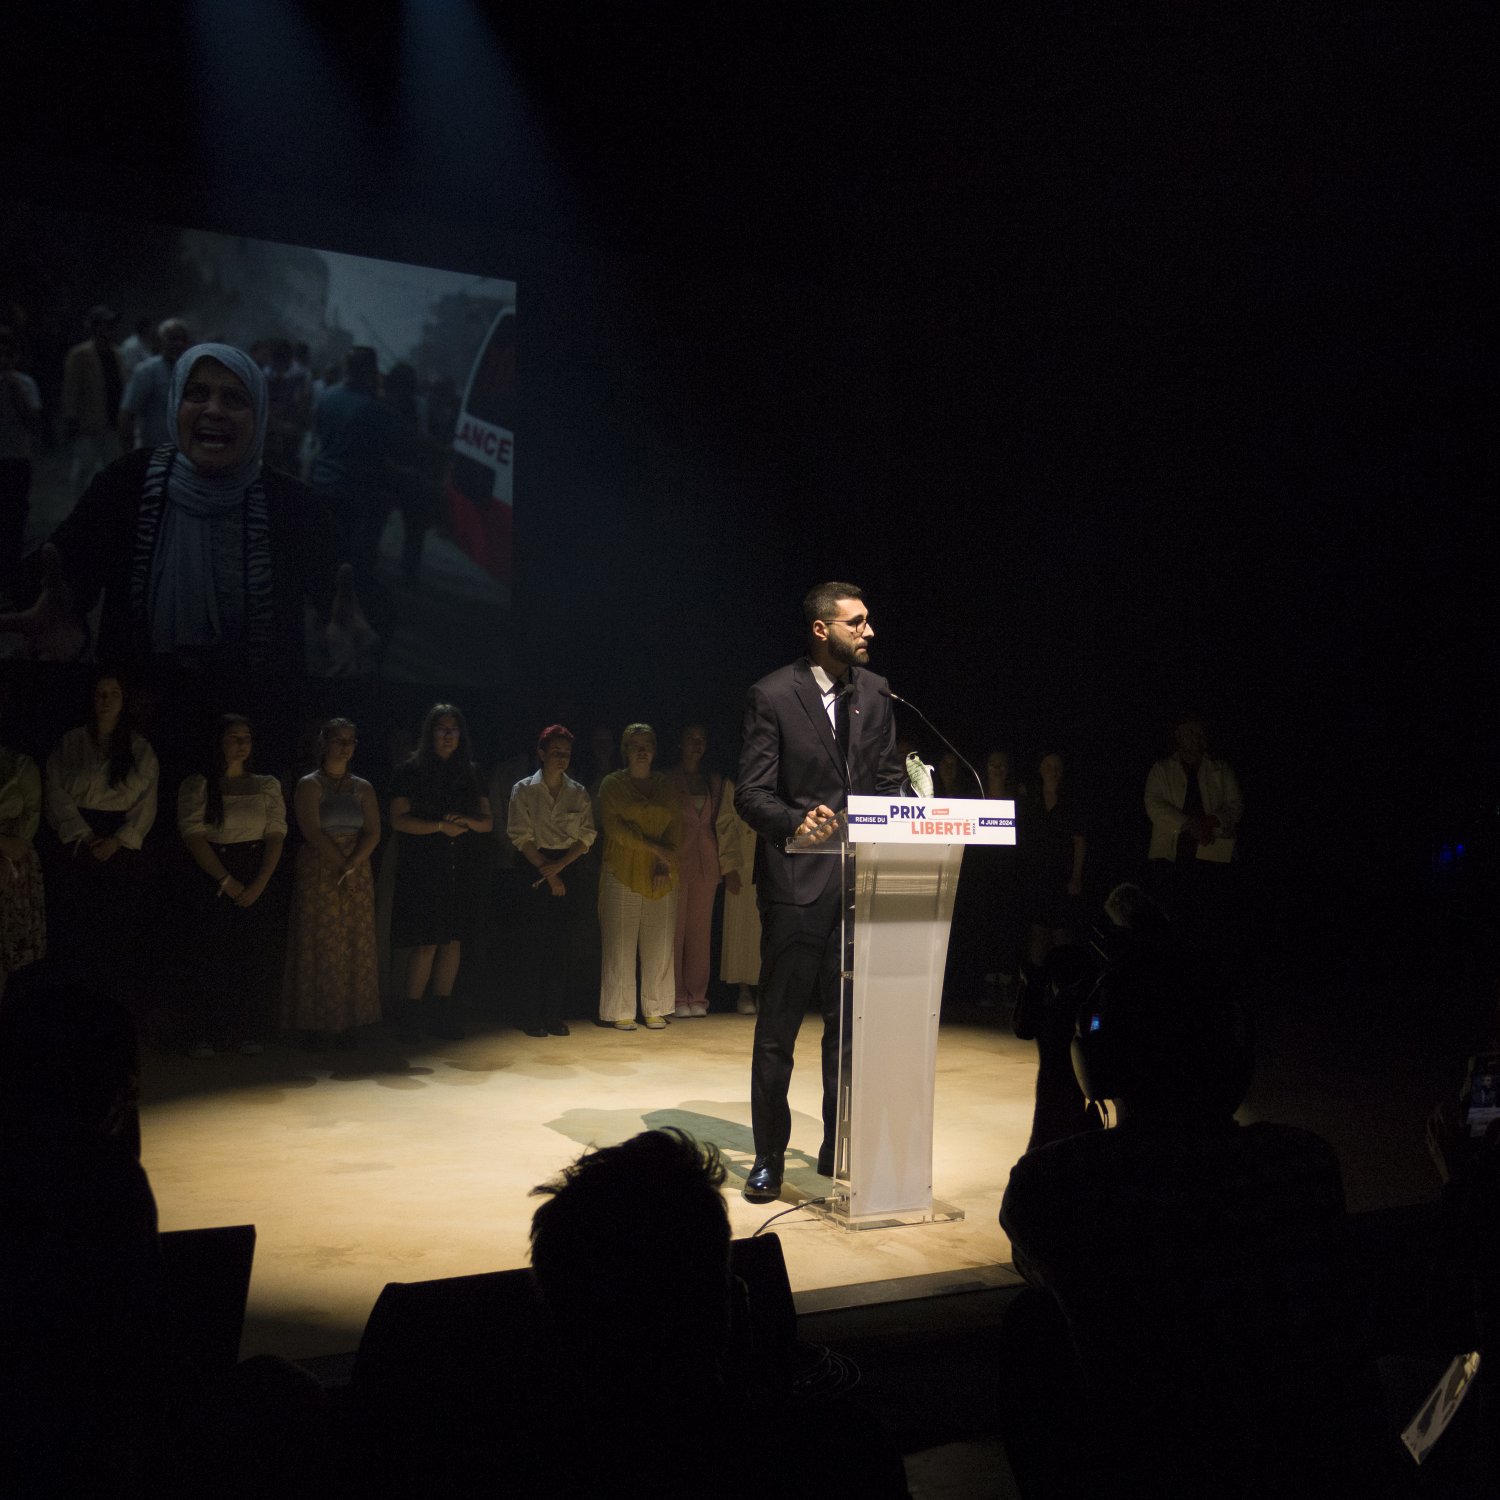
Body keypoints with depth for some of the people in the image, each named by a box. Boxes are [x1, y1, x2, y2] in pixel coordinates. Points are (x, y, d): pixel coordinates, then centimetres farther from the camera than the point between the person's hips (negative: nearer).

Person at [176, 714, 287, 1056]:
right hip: (211, 882, -2)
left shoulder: (267, 786, 10)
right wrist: (228, 882, -13)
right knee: (211, 959, -4)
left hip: (259, 880, 2)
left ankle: (249, 1033, 7)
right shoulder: (197, 786, 3)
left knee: (256, 960, -1)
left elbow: (276, 837, 2)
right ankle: (206, 1035, 3)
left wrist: (259, 884, -10)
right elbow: (194, 837, -6)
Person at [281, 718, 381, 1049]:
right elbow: (313, 831, -9)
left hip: (357, 876, 4)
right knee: (319, 947, -5)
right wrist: (340, 865, -14)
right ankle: (316, 1023, -1)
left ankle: (347, 1022, 4)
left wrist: (352, 866, -12)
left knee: (355, 948, 0)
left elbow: (373, 833, 3)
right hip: (317, 875, -4)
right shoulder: (309, 785, 1)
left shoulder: (362, 788, 12)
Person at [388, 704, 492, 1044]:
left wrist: (467, 821, -9)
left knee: (453, 941, 4)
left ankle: (442, 1014, 12)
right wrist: (440, 827, -14)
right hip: (422, 870, -4)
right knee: (427, 943, -9)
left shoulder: (470, 773, 13)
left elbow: (487, 821, 12)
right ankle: (409, 1014, 1)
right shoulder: (412, 771, 1)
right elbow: (398, 819, -6)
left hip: (461, 869, 4)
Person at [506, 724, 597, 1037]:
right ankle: (532, 1017, 3)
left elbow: (587, 836, 3)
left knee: (566, 946, -1)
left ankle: (556, 1016, 7)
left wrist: (560, 864, -11)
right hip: (535, 871, -3)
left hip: (568, 870, 3)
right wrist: (547, 872, -10)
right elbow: (521, 836, -4)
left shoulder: (579, 792, 9)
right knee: (537, 945, -5)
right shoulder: (524, 790, 2)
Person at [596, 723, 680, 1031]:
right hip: (623, 873, -3)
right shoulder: (612, 784, 4)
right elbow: (614, 826, -6)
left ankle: (655, 1009, 11)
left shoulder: (665, 784, 14)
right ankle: (621, 1012, 3)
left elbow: (676, 825, 8)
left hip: (661, 876, 3)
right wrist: (653, 846, -11)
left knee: (659, 945, 3)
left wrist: (666, 863, -7)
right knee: (621, 944, -3)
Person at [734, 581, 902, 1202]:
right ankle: (769, 1158, 14)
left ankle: (839, 1149, 25)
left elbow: (887, 778, 13)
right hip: (797, 879, -5)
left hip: (860, 877, 5)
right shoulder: (773, 695, -6)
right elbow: (751, 793, -9)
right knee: (778, 1027, 3)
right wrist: (796, 822, -27)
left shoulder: (874, 692, 10)